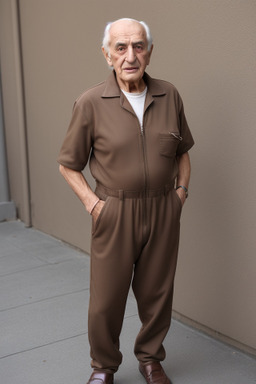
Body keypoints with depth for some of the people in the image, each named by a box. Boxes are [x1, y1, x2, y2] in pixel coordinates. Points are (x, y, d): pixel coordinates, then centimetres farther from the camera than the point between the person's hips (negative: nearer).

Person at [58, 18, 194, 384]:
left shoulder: (169, 96, 1)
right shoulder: (91, 103, -8)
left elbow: (182, 151, 16)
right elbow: (68, 164, 0)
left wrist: (181, 190, 5)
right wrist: (93, 203, -8)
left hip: (163, 212, 3)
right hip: (115, 214, -2)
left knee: (157, 292, 14)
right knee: (106, 298, 6)